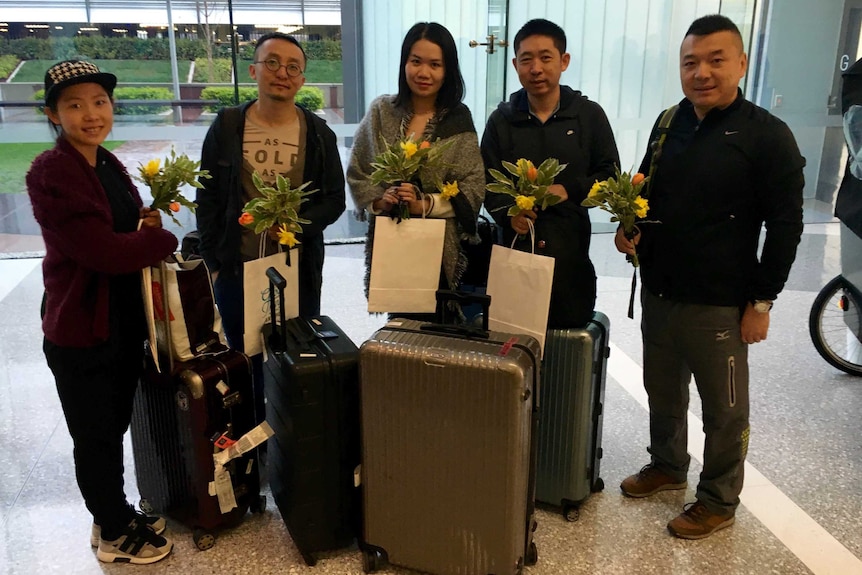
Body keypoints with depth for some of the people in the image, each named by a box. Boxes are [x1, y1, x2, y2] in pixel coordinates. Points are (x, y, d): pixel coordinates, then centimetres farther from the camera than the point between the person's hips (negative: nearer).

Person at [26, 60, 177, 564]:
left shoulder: (109, 165, 7)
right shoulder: (50, 173, -19)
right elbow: (100, 249, -26)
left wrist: (146, 223, -7)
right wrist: (162, 240, -12)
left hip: (125, 320, 7)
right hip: (81, 329, -7)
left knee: (114, 427, 22)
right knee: (96, 437, 11)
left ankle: (115, 515, 41)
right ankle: (115, 535, 30)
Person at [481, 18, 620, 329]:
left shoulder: (590, 115, 1)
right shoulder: (501, 119, 5)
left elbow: (610, 175, 4)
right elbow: (487, 182, 3)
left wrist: (571, 191, -13)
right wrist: (508, 213, -17)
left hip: (570, 245, 0)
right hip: (516, 243, 1)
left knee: (571, 327, 10)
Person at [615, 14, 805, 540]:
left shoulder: (768, 136, -11)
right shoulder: (669, 123, 6)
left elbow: (785, 225, -10)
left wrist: (762, 301, -11)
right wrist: (630, 228, -2)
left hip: (718, 304, -5)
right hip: (658, 292, 6)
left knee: (723, 409, 9)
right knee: (663, 391, 21)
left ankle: (720, 502, 28)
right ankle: (667, 466, 43)